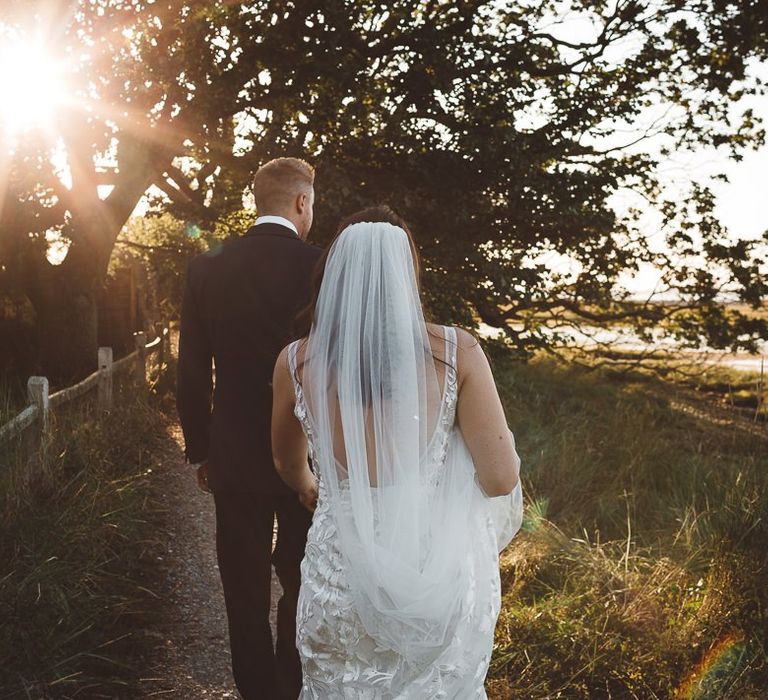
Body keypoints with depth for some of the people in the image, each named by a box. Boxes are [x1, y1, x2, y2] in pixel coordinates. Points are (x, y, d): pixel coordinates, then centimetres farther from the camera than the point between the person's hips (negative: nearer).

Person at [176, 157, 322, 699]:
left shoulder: (207, 268, -4)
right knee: (301, 588, 15)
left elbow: (192, 374, 0)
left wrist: (200, 451, 10)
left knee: (246, 594, 13)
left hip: (234, 457, 2)